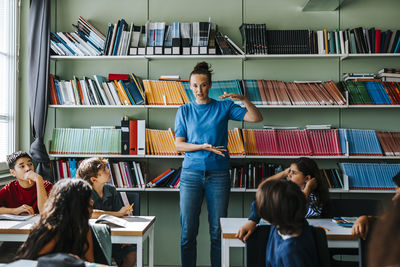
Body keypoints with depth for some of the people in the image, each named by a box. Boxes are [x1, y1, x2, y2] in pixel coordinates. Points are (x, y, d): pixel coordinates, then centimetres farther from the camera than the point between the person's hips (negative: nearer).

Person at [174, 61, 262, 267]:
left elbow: (256, 118, -2)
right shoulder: (184, 111, 8)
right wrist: (203, 146, -13)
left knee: (218, 230, 4)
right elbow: (179, 145, 3)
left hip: (218, 174, 0)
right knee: (188, 231, 3)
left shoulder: (223, 107, 5)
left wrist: (243, 99, -18)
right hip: (191, 173, 1)